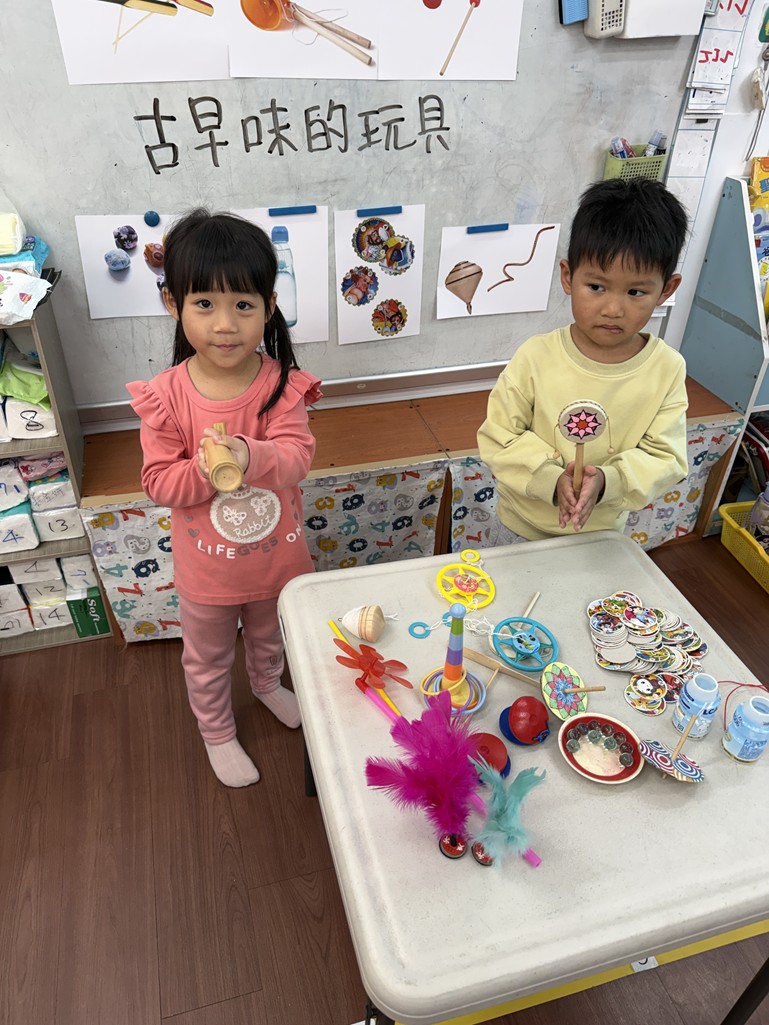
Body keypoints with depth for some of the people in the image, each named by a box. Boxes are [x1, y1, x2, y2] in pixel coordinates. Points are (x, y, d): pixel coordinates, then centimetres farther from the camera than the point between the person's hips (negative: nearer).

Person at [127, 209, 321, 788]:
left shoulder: (283, 383, -18)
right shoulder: (166, 396, -20)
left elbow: (297, 457, -26)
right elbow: (158, 481, -16)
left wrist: (249, 456, -45)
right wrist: (204, 472, -35)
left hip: (279, 556, 2)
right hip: (207, 567, -1)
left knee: (271, 638, 31)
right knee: (208, 659, 23)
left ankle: (267, 685, 65)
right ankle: (217, 732, 51)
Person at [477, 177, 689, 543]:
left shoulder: (667, 369, -16)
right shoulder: (536, 357, -21)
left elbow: (664, 457, -14)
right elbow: (498, 438, -17)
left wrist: (607, 481, -32)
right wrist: (553, 479, -31)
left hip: (603, 532, 1)